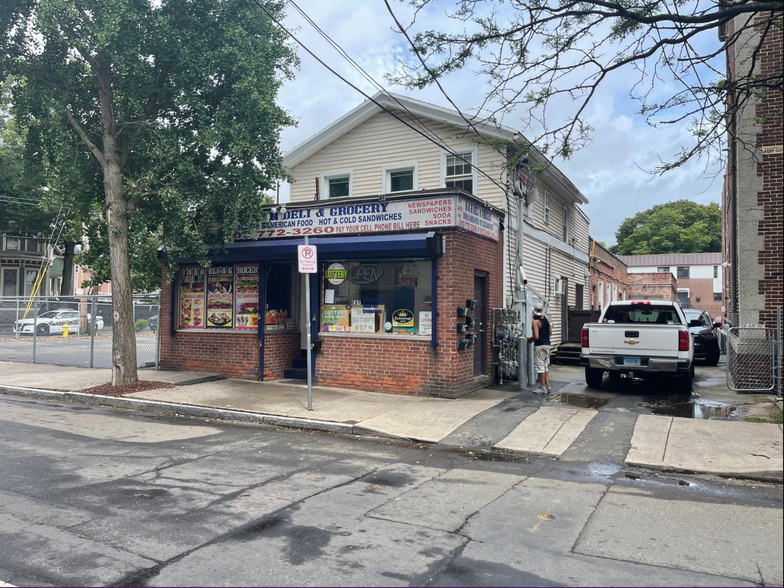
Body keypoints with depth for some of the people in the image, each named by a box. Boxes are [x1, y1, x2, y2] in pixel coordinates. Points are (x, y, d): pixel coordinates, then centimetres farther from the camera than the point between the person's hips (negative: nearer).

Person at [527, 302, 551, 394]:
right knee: (546, 366, 15)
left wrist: (529, 339, -3)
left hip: (539, 346, -8)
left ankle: (543, 387, 0)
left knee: (540, 367, -2)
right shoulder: (546, 320, 7)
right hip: (547, 344, 8)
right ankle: (547, 385, 17)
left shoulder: (535, 322, -16)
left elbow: (536, 336, -21)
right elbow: (549, 332, 17)